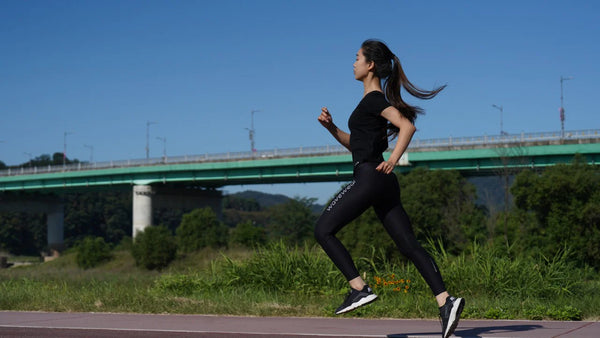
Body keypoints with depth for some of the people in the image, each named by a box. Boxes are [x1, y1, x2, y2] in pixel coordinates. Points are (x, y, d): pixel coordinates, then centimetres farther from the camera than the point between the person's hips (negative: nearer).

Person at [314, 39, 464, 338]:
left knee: (323, 230, -1)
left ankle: (360, 289, -6)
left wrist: (393, 160, -21)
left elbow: (407, 126, -22)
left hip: (369, 177, -10)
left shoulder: (374, 99, -8)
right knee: (408, 244, 1)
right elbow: (355, 144, 29)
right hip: (383, 183, 10)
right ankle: (446, 301, -9)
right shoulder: (375, 101, 21)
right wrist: (331, 127, 17)